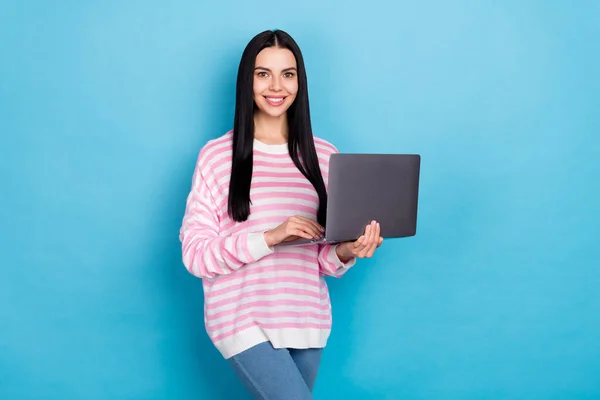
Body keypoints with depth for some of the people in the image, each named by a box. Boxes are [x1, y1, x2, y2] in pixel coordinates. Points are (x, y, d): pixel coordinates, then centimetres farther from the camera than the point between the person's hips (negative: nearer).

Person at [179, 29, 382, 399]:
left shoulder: (325, 156, 6)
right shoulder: (217, 156, -5)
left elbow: (325, 260, 10)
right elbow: (195, 253, -9)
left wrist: (346, 252, -13)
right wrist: (269, 238, -20)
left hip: (307, 319, 4)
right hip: (244, 320, -4)